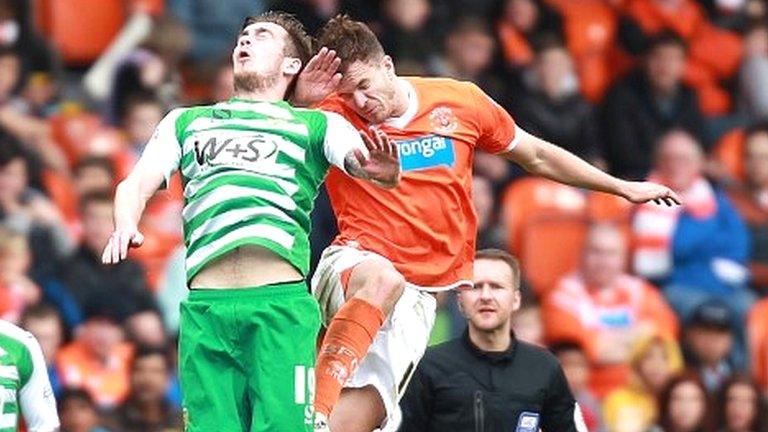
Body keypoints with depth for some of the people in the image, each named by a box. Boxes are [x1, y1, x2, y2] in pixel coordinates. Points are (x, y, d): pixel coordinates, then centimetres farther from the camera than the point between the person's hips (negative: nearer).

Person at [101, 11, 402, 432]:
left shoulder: (317, 125, 21)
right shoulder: (186, 122, 28)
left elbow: (367, 164, 4)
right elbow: (136, 185, 17)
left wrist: (385, 169, -22)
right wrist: (125, 227, -6)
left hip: (283, 303, -2)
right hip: (205, 304, 2)